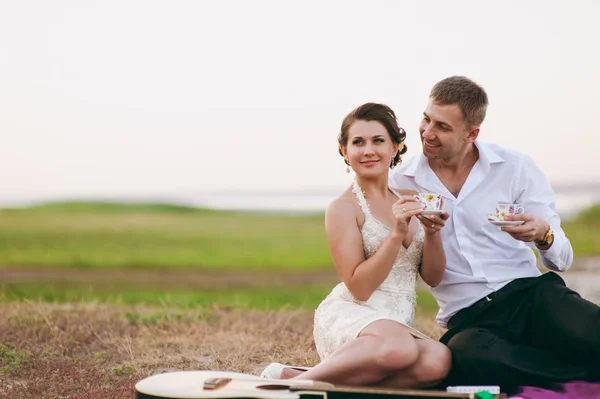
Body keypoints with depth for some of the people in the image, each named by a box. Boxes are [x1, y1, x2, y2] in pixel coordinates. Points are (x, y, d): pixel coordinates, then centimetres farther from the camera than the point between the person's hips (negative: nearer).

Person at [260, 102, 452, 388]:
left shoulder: (409, 201, 14)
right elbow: (359, 287, -11)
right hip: (347, 315, -6)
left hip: (398, 324, 6)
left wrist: (432, 232, -4)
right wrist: (397, 233, -18)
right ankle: (298, 382, -21)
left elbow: (433, 277, 14)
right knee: (398, 348, -42)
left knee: (437, 360, -32)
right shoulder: (343, 208, -3)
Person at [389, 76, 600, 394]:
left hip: (529, 291, -1)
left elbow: (561, 260, 5)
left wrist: (543, 235, -18)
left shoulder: (516, 169, 6)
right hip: (467, 319, 1)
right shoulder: (401, 183, 8)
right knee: (465, 354, -39)